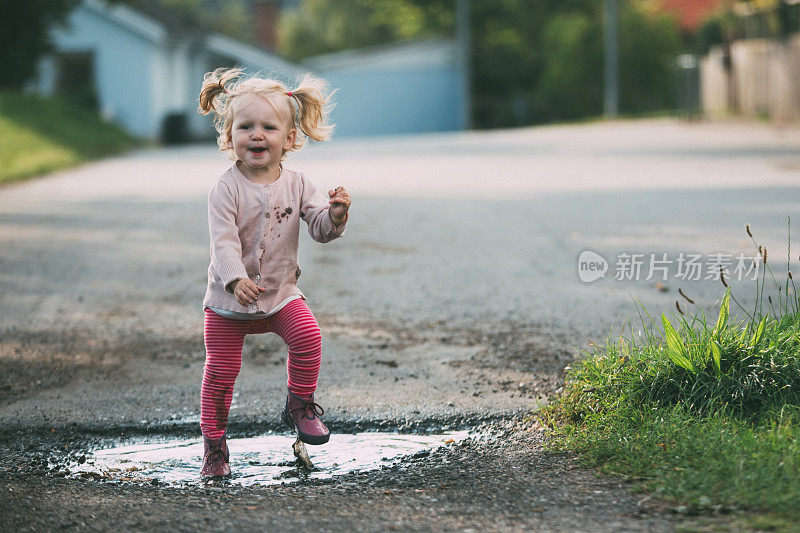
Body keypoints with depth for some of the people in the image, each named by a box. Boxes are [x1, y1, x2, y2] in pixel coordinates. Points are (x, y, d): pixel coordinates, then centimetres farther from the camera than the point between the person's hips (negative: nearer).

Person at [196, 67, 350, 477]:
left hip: (281, 292, 2)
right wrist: (236, 280, -39)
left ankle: (299, 405, 5)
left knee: (308, 336, -18)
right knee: (221, 369, -1)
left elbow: (320, 230, -8)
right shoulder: (227, 189, -15)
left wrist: (335, 215, -31)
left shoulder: (296, 185, -4)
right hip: (228, 299, -2)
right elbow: (223, 240, -23)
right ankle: (213, 441, 15)